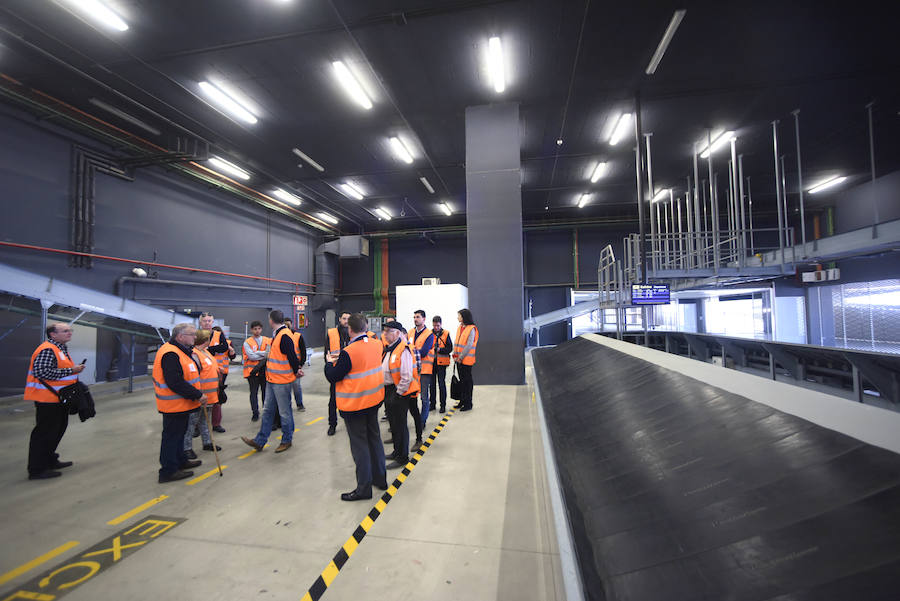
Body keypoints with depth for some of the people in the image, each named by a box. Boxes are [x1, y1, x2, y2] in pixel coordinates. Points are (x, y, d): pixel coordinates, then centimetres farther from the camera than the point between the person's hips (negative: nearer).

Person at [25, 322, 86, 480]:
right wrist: (70, 371, -24)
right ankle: (37, 470, 6)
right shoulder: (47, 350, -18)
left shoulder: (61, 349, 16)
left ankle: (49, 460, 32)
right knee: (45, 432, -3)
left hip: (58, 398, 11)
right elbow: (41, 372, -28)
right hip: (47, 398, -11)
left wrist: (75, 370, 12)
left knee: (58, 429, 19)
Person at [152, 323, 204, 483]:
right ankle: (169, 471, 14)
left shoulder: (181, 351, 11)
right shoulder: (170, 354, -24)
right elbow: (175, 383, -29)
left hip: (181, 403, 11)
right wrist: (197, 395, -23)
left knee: (179, 433, 23)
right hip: (174, 405, -11)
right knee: (171, 436, 2)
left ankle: (180, 461, 38)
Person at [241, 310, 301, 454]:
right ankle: (260, 441, 25)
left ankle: (287, 440, 20)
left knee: (284, 412, 5)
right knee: (267, 410, 15)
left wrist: (296, 371, -9)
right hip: (272, 380, 10)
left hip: (282, 382, -10)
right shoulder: (276, 334, 12)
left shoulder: (285, 336, -21)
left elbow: (292, 356, -20)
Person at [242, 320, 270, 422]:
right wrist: (264, 354, -12)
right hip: (252, 371, -1)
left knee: (266, 391, 8)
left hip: (265, 370, 1)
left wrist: (257, 353, -17)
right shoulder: (247, 342, -1)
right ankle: (255, 413, 17)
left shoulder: (268, 340, 5)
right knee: (253, 392, 6)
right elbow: (251, 356, -13)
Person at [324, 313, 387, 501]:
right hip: (374, 400, 7)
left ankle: (364, 488, 16)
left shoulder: (348, 352, -23)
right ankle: (380, 478, 32)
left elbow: (332, 377, -14)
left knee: (359, 444, 5)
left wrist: (329, 362, 4)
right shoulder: (376, 345, -3)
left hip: (354, 404, -7)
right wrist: (342, 358, 13)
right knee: (374, 438, 19)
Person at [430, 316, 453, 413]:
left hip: (441, 362, -2)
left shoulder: (446, 334, -2)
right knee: (432, 384, 11)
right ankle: (432, 403, 24)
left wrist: (439, 349, -18)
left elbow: (450, 348, -5)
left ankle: (443, 405, 11)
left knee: (442, 384, 2)